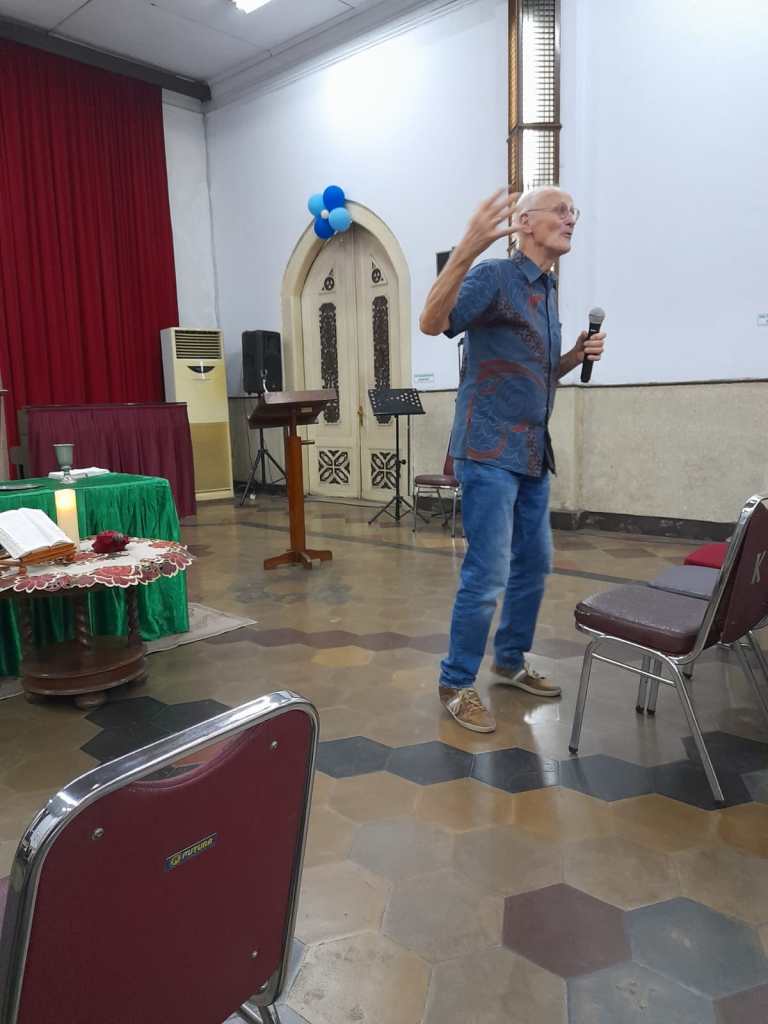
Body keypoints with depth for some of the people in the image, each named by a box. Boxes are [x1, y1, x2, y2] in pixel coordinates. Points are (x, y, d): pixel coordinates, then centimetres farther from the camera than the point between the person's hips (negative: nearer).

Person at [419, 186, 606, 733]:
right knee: (488, 573, -8)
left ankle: (511, 660, 32)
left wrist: (577, 356, 6)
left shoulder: (548, 290, 17)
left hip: (533, 452, 9)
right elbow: (432, 322, -26)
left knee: (535, 562, 15)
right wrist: (467, 248, -39)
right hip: (489, 451, -9)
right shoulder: (494, 275, -9)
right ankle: (457, 683, 9)